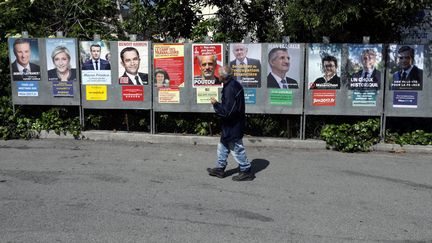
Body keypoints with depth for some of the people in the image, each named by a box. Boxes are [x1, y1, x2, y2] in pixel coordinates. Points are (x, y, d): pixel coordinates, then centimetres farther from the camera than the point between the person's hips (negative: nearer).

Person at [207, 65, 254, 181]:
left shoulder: (230, 90, -27)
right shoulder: (235, 84, 4)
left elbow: (226, 112, -27)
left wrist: (215, 104, -15)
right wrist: (219, 104, 10)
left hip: (232, 126, -10)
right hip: (234, 123, 10)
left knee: (237, 149, 3)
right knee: (223, 146, 20)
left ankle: (246, 171, 16)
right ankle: (220, 169, 31)